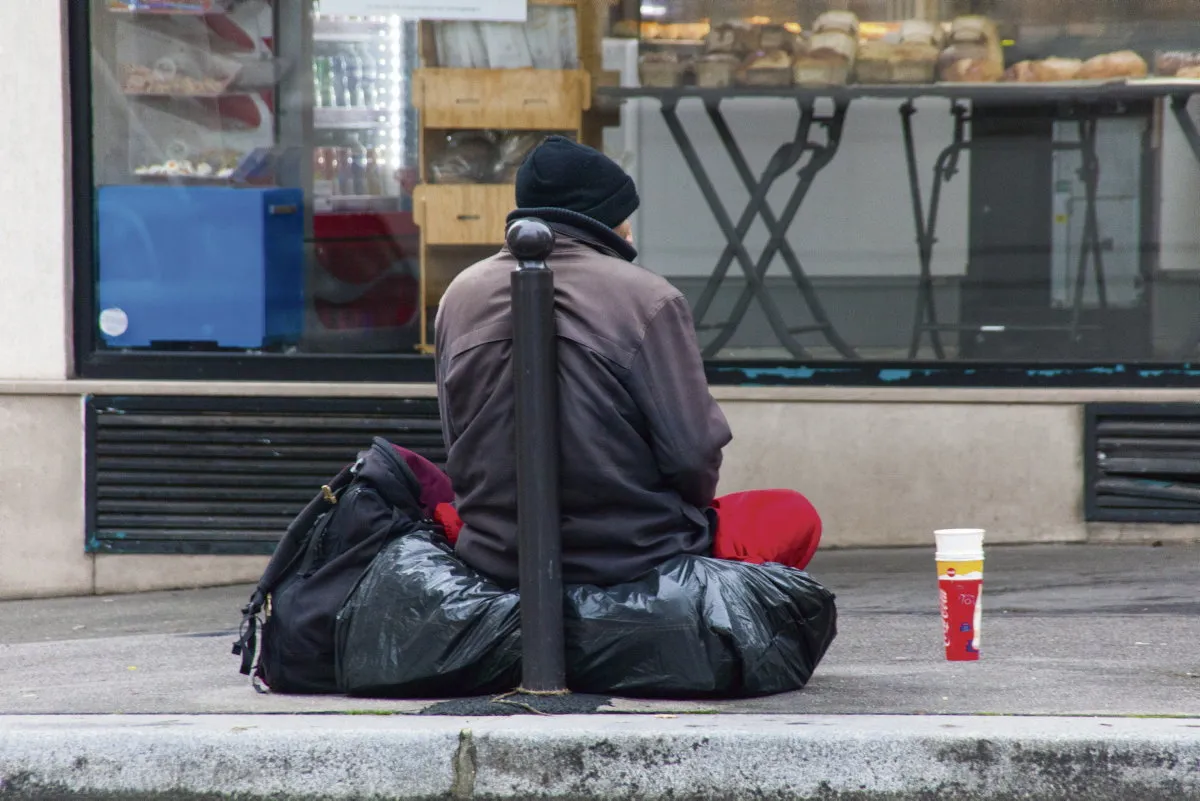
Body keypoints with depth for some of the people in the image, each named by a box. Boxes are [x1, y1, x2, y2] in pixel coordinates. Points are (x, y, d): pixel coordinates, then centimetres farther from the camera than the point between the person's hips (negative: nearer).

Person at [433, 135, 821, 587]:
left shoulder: (460, 296, 6)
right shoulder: (647, 299, -9)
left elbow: (458, 443, 12)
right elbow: (693, 453, -10)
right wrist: (692, 511, 11)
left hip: (496, 554, 3)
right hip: (633, 558, -3)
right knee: (796, 517, 22)